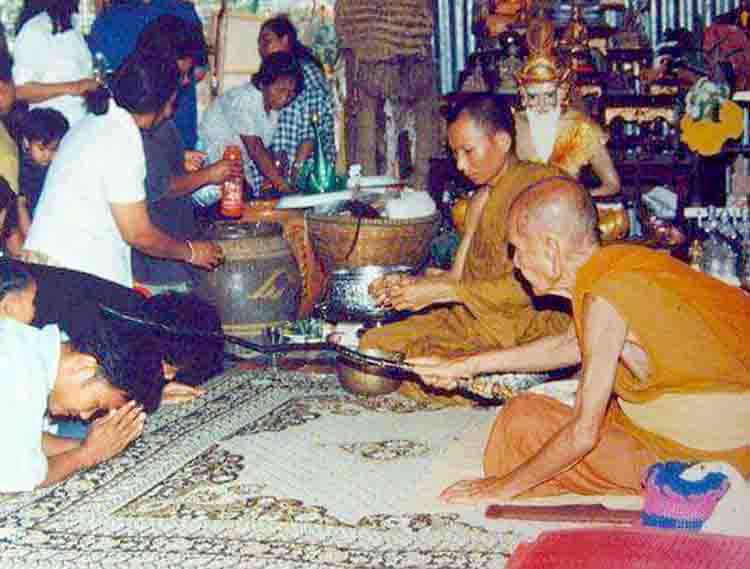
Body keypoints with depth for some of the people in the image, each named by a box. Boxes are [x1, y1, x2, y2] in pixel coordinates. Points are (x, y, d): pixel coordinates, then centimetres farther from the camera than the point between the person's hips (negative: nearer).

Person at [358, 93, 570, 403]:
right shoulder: (480, 199, 17)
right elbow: (459, 276, 13)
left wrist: (440, 291, -19)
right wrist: (409, 284, -7)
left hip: (531, 327, -8)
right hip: (476, 319, 9)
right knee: (374, 342, -4)